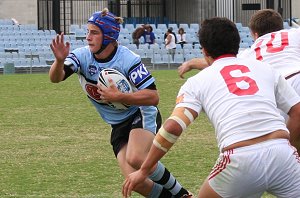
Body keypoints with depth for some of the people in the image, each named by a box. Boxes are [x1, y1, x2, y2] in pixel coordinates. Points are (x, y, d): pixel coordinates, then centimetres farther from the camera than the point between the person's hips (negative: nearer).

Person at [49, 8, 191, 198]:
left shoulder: (128, 59, -21)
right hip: (119, 126, 5)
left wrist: (119, 97, -35)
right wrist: (59, 61, -46)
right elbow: (55, 77, -25)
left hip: (142, 114, -5)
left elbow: (153, 97, -25)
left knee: (135, 158, -34)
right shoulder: (82, 56, -9)